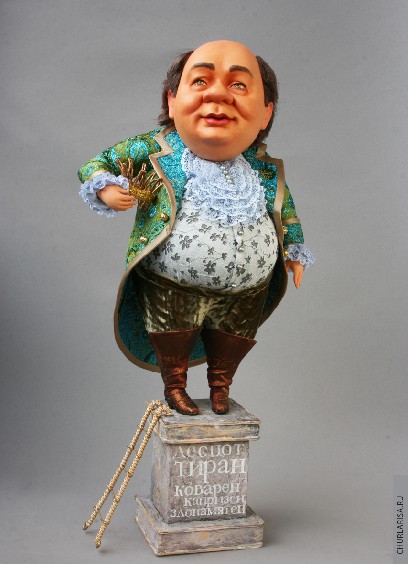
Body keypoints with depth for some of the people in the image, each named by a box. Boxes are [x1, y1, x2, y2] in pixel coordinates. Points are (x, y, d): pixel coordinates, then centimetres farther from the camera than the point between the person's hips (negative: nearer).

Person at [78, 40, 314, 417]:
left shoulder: (265, 169, -5)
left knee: (230, 351, 18)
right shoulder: (154, 151, -14)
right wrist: (105, 189, -22)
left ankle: (221, 386, 45)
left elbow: (285, 209, 14)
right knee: (173, 343, 14)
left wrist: (294, 249, 14)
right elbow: (102, 162, -2)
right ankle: (174, 386, 40)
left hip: (246, 292, 3)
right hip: (171, 288, -2)